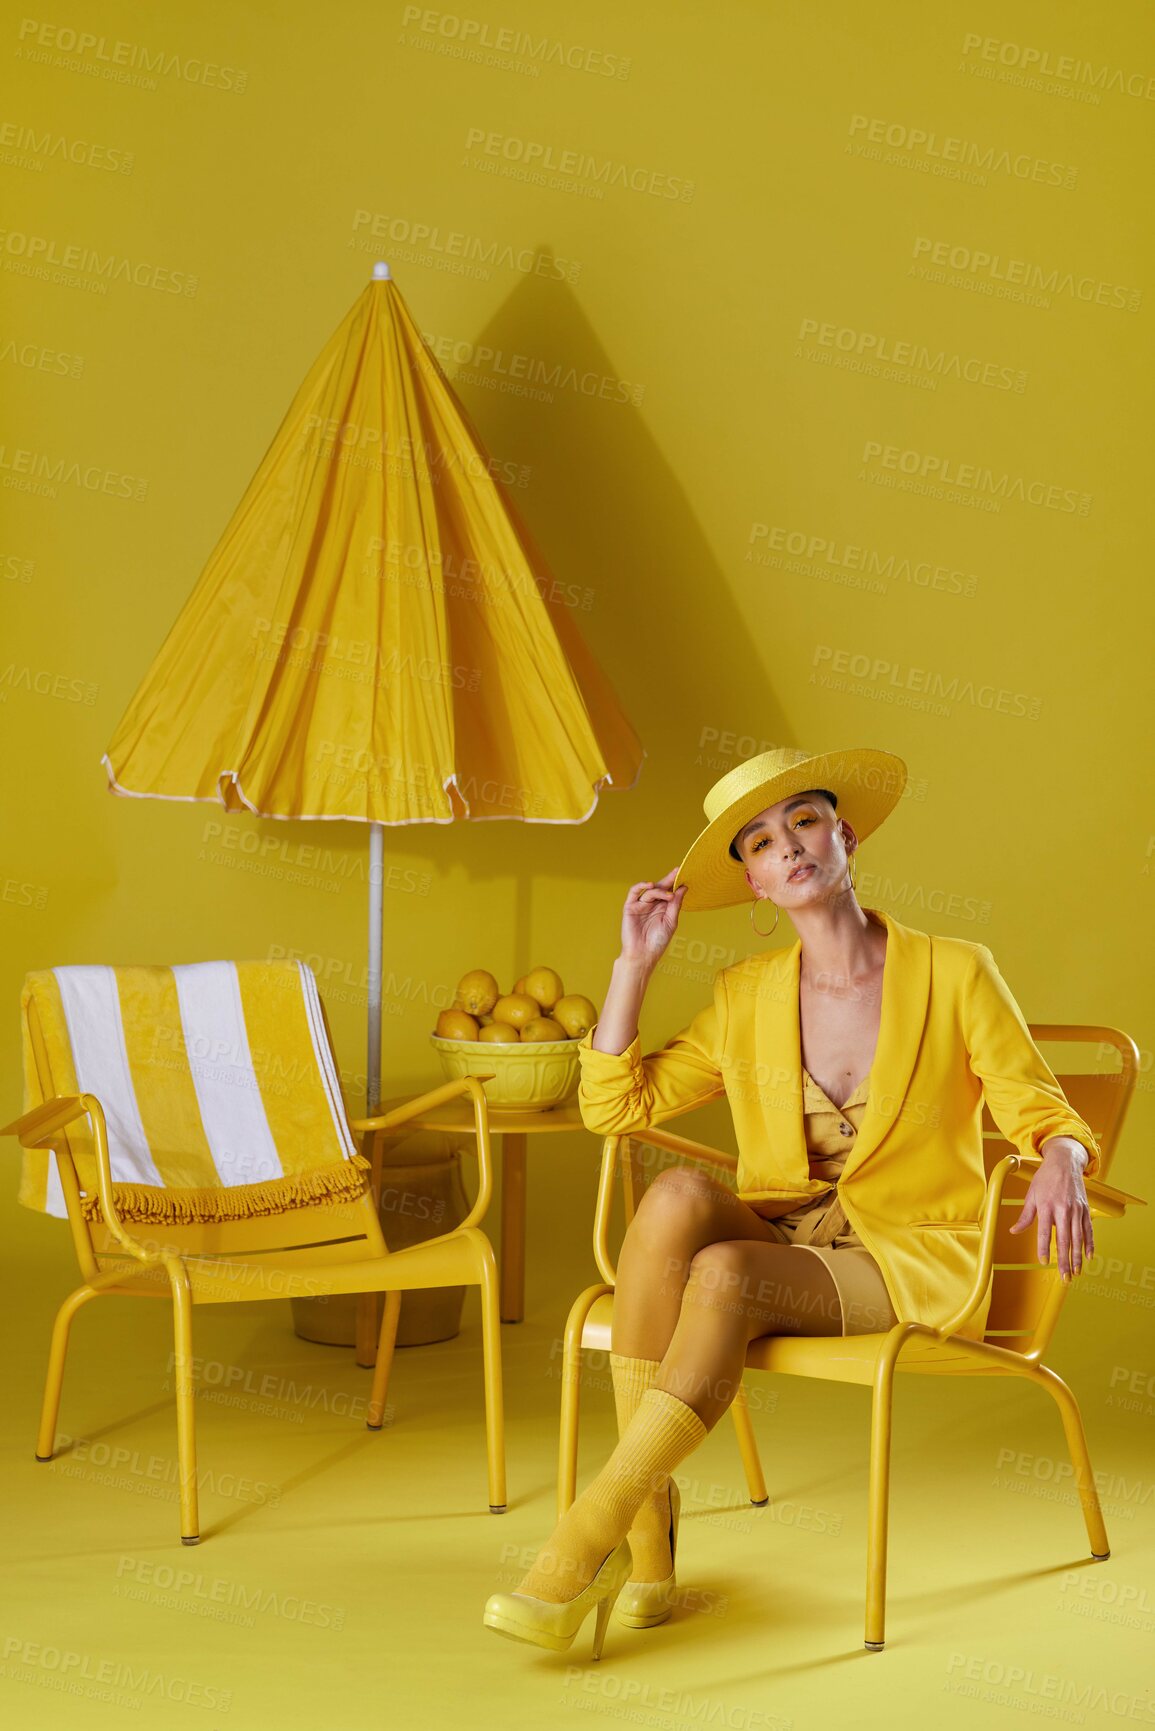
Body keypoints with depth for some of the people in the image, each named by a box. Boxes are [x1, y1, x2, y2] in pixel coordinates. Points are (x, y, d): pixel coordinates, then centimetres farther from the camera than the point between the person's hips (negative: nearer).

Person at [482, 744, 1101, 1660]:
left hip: (915, 1265, -3)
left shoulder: (955, 973, -3)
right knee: (679, 1193, -30)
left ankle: (585, 1543, -28)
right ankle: (648, 1535, -29)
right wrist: (635, 961, 2)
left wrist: (1062, 1165, -27)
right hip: (777, 1240, 3)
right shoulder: (749, 994, 8)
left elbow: (1045, 1115, -4)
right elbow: (616, 1105, 7)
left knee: (725, 1274, -32)